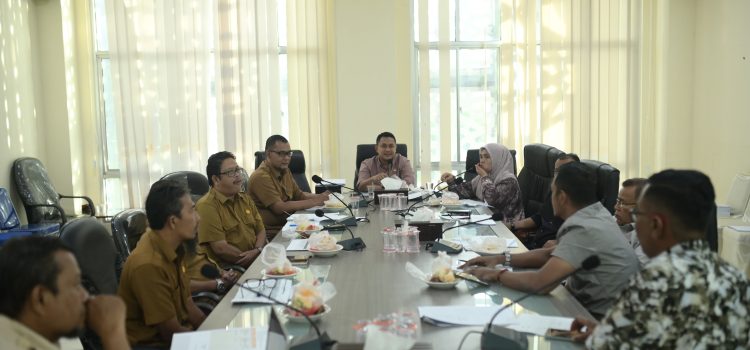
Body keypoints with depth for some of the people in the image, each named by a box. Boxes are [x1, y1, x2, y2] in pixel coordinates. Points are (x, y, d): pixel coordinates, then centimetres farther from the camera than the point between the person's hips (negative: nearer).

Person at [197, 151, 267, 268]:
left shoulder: (245, 199, 16)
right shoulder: (207, 206, -11)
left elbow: (261, 230, 16)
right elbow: (220, 248, -16)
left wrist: (257, 250, -6)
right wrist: (256, 259, -10)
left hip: (256, 258, 8)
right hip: (225, 268, -7)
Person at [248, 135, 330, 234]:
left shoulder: (284, 171, 12)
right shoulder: (261, 177, -17)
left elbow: (299, 195, 18)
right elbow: (280, 208, -22)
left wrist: (320, 196, -1)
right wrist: (314, 202, -18)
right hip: (271, 233, -8)